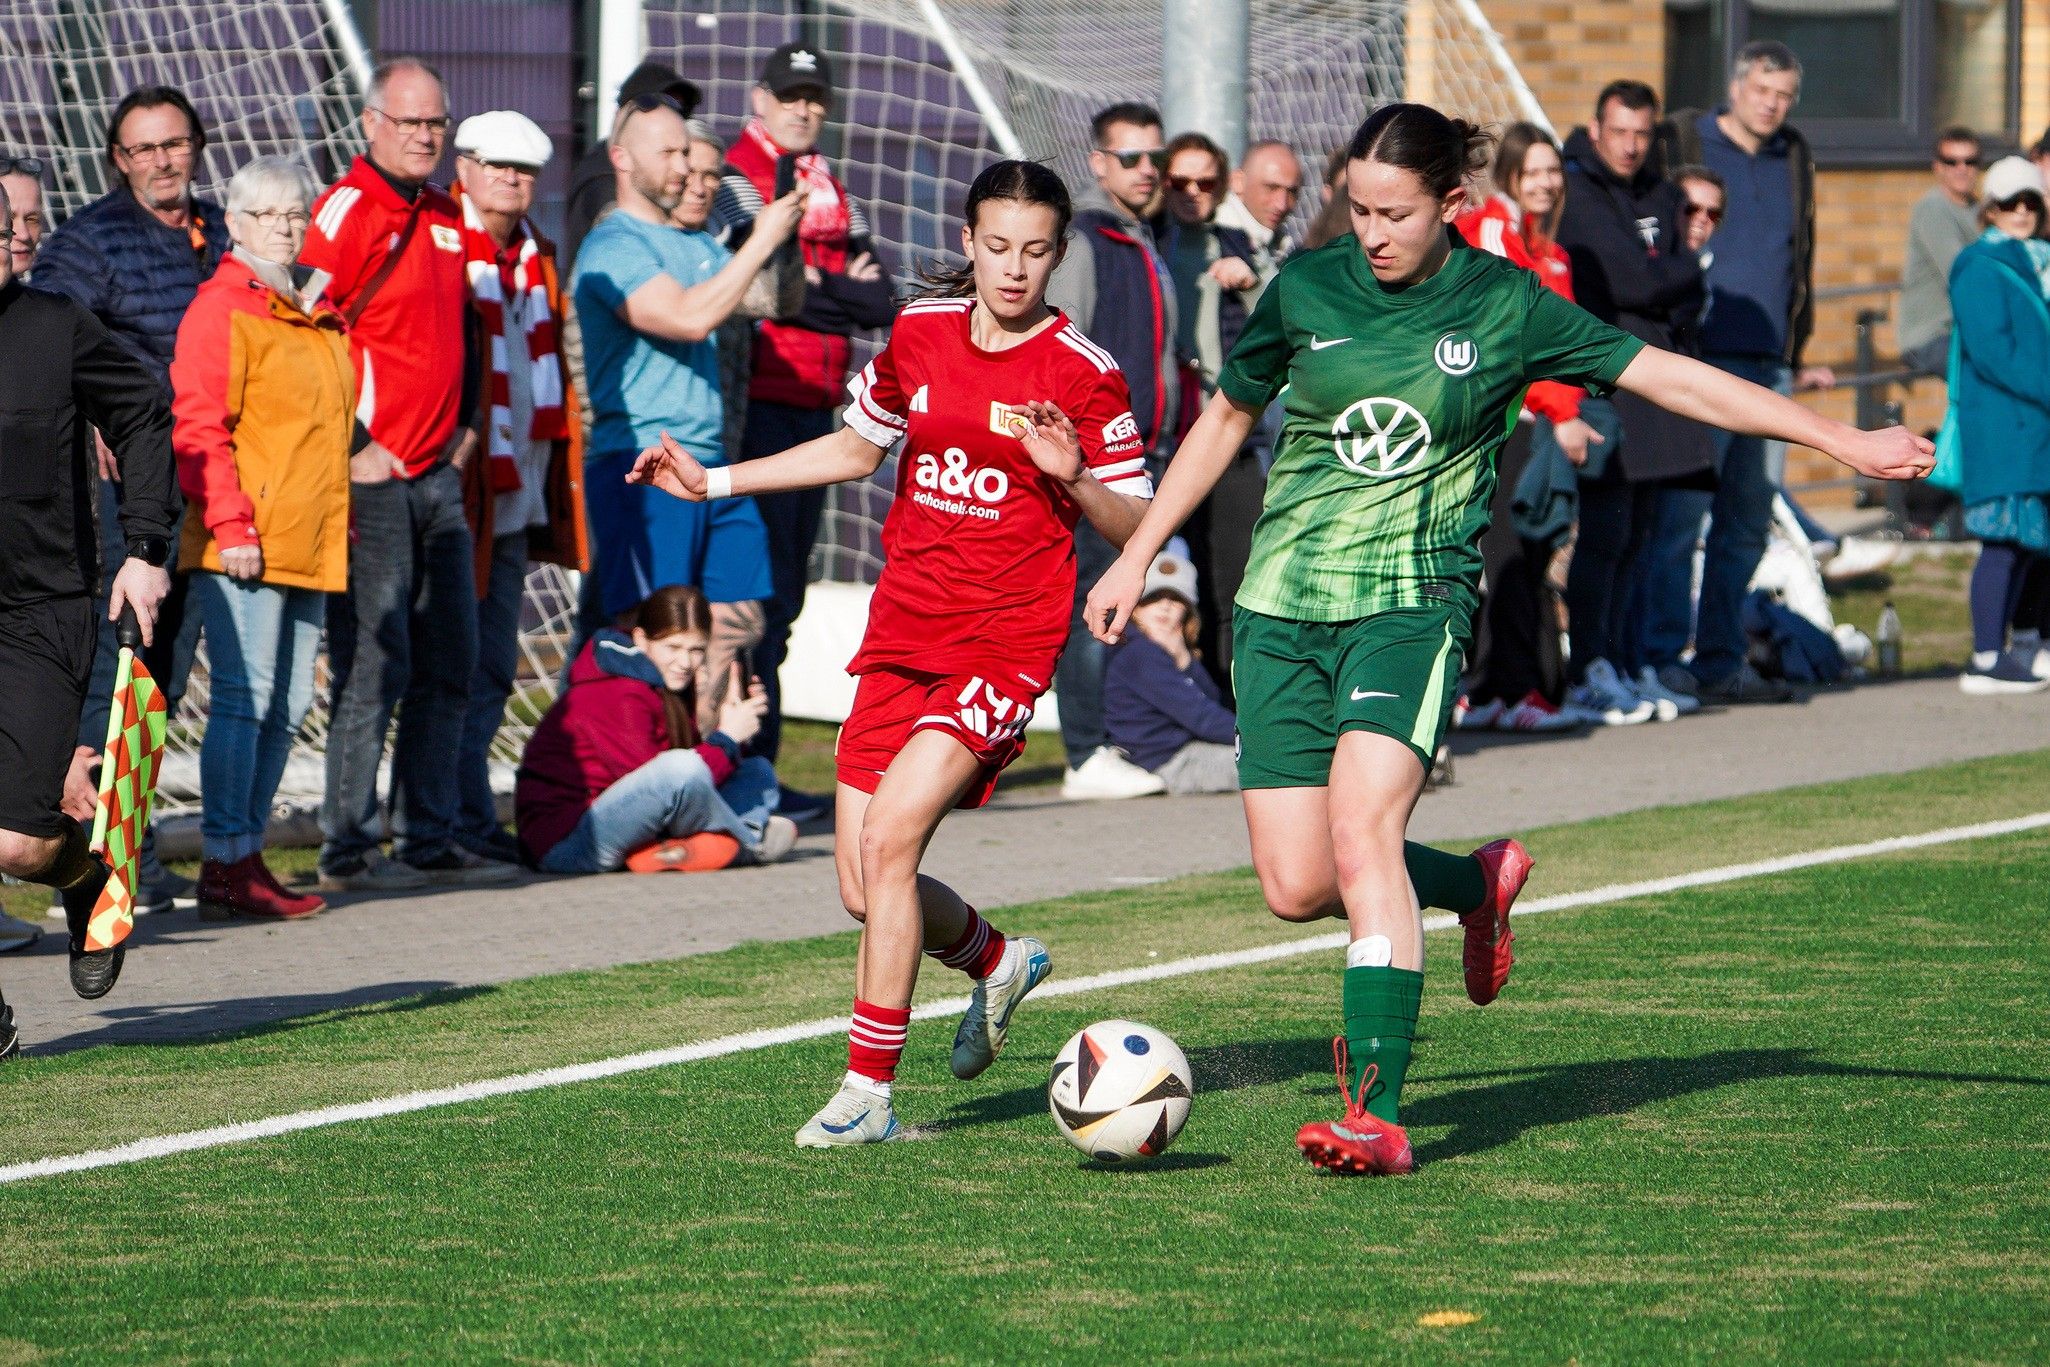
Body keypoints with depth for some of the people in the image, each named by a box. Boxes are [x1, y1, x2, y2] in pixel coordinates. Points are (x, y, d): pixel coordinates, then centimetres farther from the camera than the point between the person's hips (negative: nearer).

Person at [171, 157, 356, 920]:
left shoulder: (317, 316, 18)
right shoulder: (222, 309, -7)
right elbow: (197, 426, -14)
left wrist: (338, 523, 19)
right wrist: (229, 522, -19)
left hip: (310, 544, 8)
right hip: (245, 548, -8)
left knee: (287, 706, 9)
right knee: (244, 697, -10)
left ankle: (248, 855, 15)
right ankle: (225, 866, -8)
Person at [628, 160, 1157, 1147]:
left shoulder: (1083, 375, -7)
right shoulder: (921, 331, 7)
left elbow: (1133, 525, -3)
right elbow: (859, 447, 24)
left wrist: (1072, 476, -22)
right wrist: (713, 482, 22)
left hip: (1003, 647, -5)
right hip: (899, 637, 5)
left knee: (888, 836, -21)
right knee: (864, 890, 4)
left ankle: (867, 1091, -13)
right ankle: (995, 962, 37)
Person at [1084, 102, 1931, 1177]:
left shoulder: (1503, 307, -1)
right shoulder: (1306, 289, 4)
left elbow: (1671, 377, 2)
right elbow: (1225, 420, 19)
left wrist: (1842, 441, 1)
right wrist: (1137, 557, 19)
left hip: (1412, 605, -3)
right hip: (1282, 605, 3)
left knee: (1361, 827, -25)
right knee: (1296, 886, -4)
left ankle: (1377, 1115, -25)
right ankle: (1479, 885, 28)